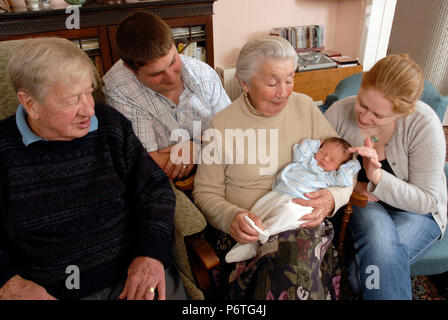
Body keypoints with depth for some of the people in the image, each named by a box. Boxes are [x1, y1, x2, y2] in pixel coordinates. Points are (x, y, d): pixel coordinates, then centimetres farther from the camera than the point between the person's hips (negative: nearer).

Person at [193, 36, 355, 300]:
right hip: (250, 233, -2)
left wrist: (332, 198, -15)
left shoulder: (304, 106, 6)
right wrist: (231, 217, -19)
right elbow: (205, 192, 2)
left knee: (296, 257, -29)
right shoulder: (222, 125, -2)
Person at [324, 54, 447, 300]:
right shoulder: (338, 113, -17)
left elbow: (426, 201, -18)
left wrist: (378, 177, -34)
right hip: (362, 204, 2)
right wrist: (351, 184, -20)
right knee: (378, 233, -33)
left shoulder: (424, 124, -22)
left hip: (415, 211, -1)